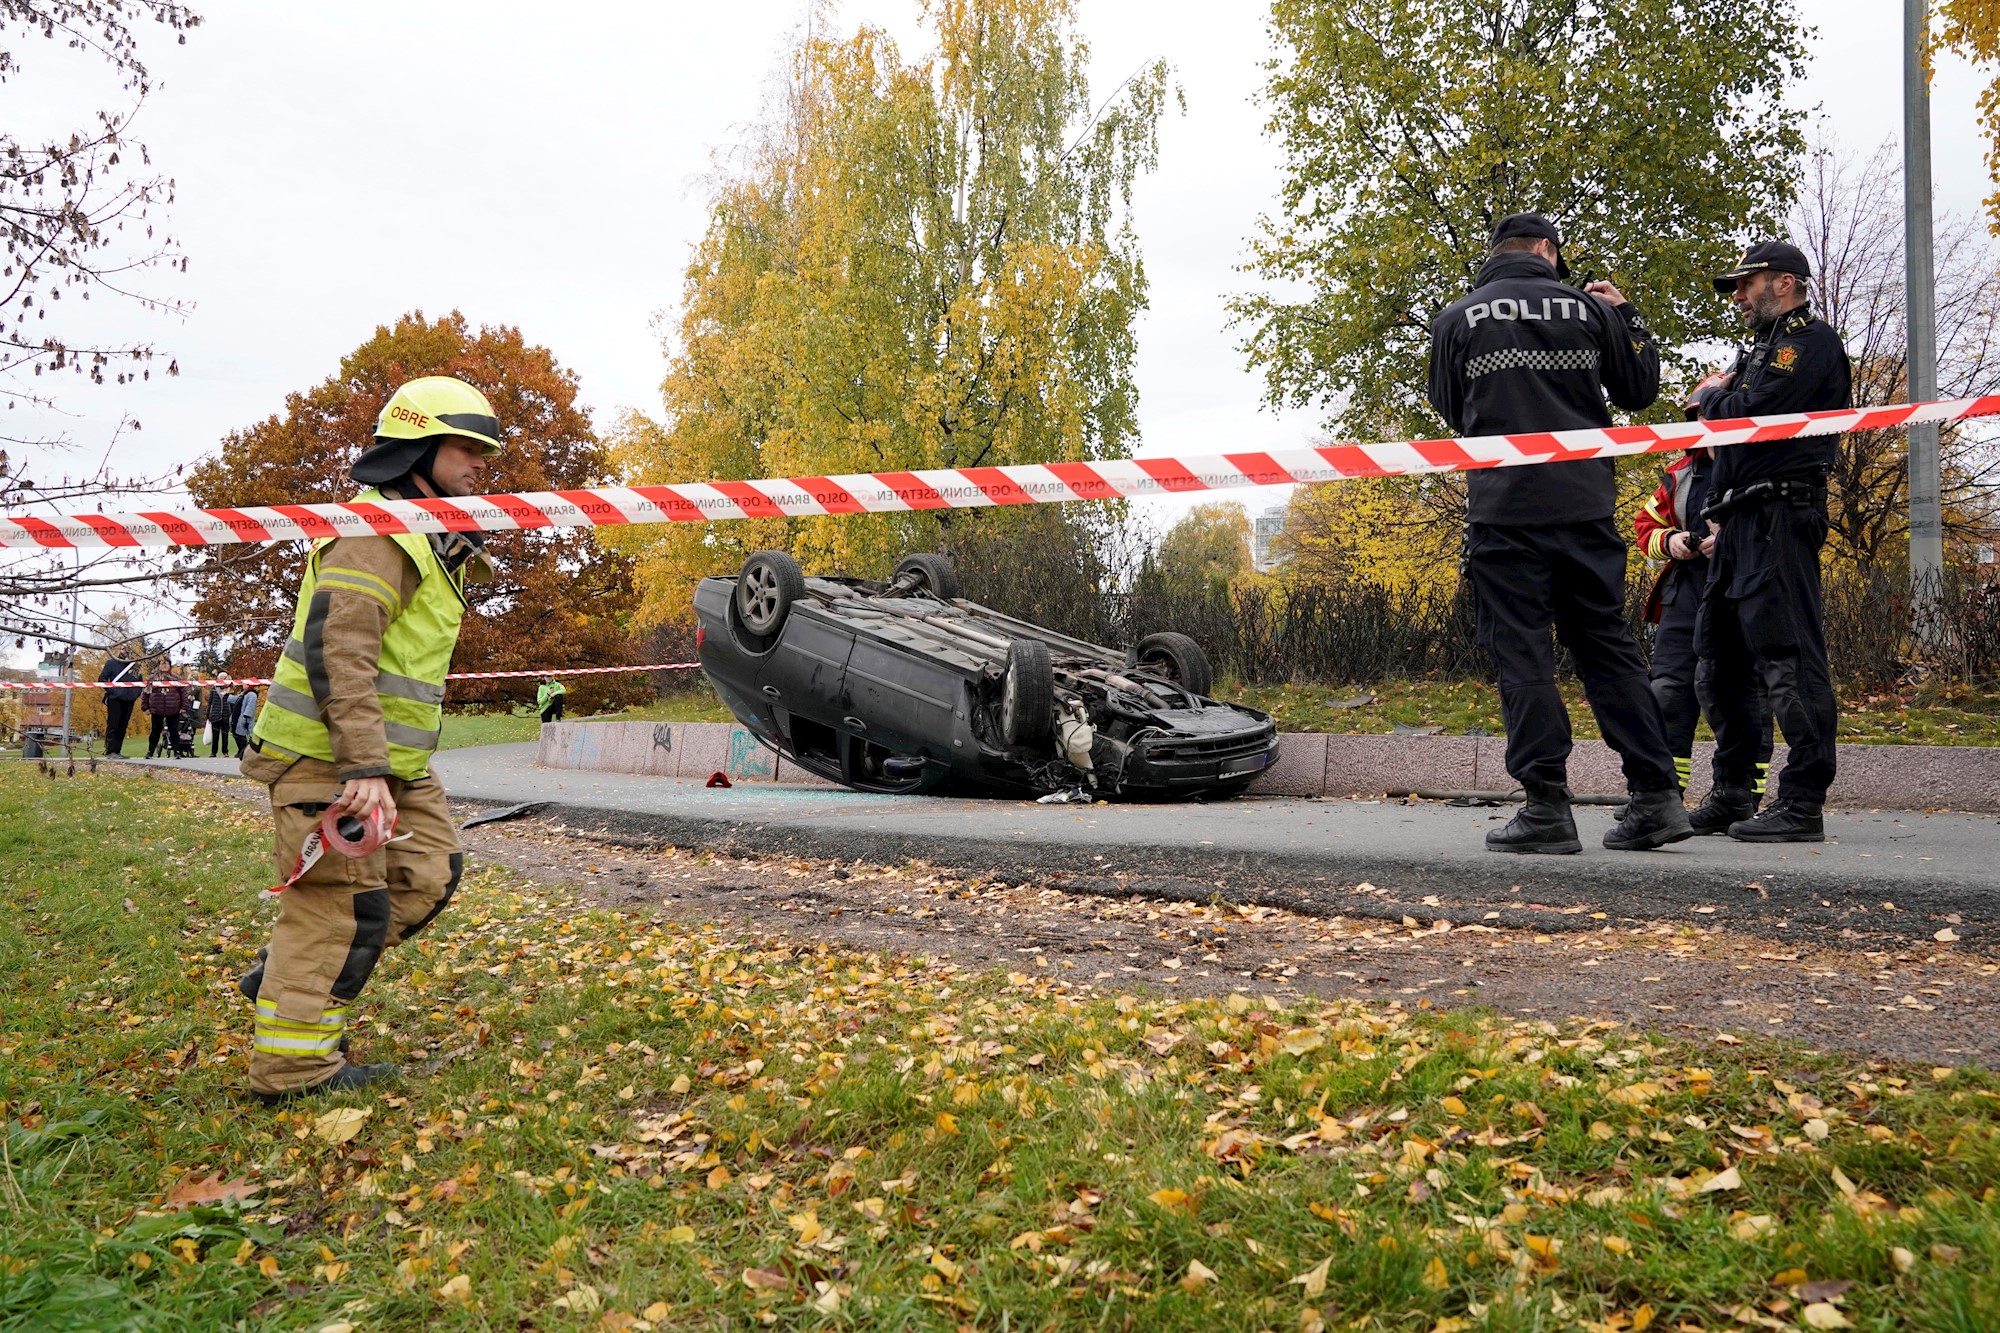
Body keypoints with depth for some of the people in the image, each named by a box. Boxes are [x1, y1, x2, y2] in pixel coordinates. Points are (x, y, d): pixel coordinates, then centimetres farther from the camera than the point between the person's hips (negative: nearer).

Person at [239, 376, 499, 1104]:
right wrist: (365, 767, -31)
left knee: (429, 870, 10)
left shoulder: (429, 539, 18)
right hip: (329, 757, -10)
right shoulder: (378, 534, -16)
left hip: (388, 758, 10)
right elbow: (339, 654, -26)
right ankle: (293, 1065, 6)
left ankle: (288, 977, 18)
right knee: (345, 902, -5)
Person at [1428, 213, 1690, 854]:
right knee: (1607, 645, 10)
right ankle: (1656, 795, 9)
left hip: (1503, 508, -2)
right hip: (1585, 505, 3)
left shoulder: (1455, 321, 3)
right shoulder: (1590, 309, 7)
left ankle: (1546, 807, -4)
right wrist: (1627, 317, 26)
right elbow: (1639, 392, 16)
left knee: (1522, 655, 0)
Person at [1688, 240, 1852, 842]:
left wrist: (1711, 395, 1)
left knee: (1789, 659, -12)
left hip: (1779, 520, -10)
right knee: (1718, 662, 11)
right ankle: (1731, 796, 18)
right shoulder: (1763, 347, 25)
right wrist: (1721, 520, 16)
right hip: (1741, 527, 10)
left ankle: (1802, 804, -11)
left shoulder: (1810, 337, -4)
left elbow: (1751, 414, -17)